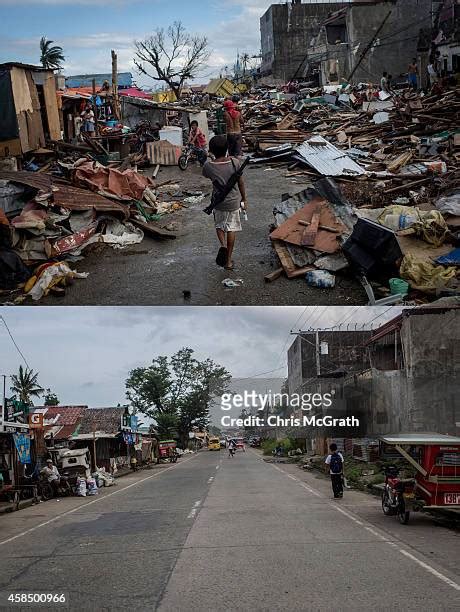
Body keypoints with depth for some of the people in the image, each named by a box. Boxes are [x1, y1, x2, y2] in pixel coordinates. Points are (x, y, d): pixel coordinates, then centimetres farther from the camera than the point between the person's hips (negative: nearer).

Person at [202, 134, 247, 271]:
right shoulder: (234, 162, -14)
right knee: (231, 229, 13)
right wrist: (244, 199, 11)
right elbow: (240, 182, -3)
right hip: (233, 201, 0)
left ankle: (223, 245, -7)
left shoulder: (208, 166, -16)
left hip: (218, 202, 0)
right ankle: (228, 261, 18)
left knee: (219, 225, 22)